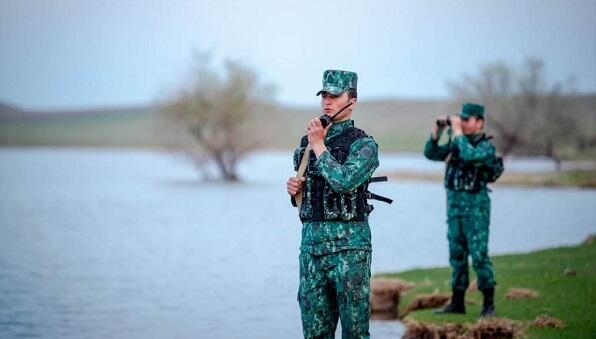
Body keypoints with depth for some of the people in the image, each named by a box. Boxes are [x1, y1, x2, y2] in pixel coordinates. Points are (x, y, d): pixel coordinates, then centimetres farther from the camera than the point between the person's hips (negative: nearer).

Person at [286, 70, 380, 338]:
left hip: (349, 244, -6)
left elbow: (344, 181, -23)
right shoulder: (306, 141, 14)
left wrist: (319, 145, -12)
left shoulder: (363, 144, -5)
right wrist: (294, 189, 2)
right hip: (311, 242, 6)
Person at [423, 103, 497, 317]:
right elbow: (431, 153, 12)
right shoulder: (457, 143, 12)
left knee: (479, 255, -8)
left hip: (475, 205, -7)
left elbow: (469, 155, -29)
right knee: (457, 255, 10)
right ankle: (457, 302, 15)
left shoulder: (486, 146, -9)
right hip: (454, 204, 7)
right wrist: (437, 131, 0)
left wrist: (457, 131, -21)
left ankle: (488, 303, -2)